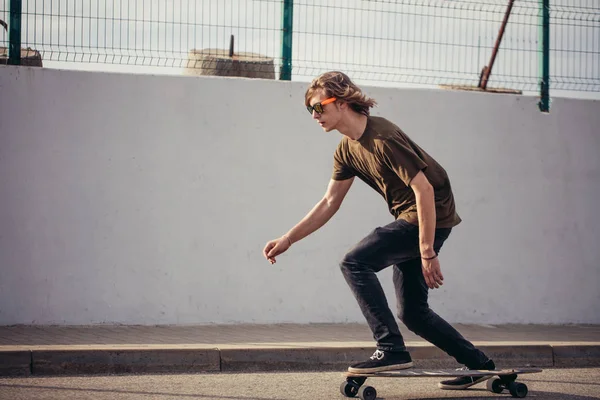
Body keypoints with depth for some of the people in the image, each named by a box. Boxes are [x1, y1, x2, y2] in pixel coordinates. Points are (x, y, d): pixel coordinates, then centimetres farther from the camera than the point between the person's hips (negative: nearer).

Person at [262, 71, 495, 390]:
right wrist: (287, 240, 8)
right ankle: (477, 364, 22)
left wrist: (427, 253, -24)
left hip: (432, 216, -10)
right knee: (412, 312, 12)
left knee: (355, 262, -19)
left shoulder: (383, 138, -22)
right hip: (408, 219, 10)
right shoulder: (347, 150, 7)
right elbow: (329, 203, 14)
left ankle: (391, 350, -18)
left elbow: (424, 190, -24)